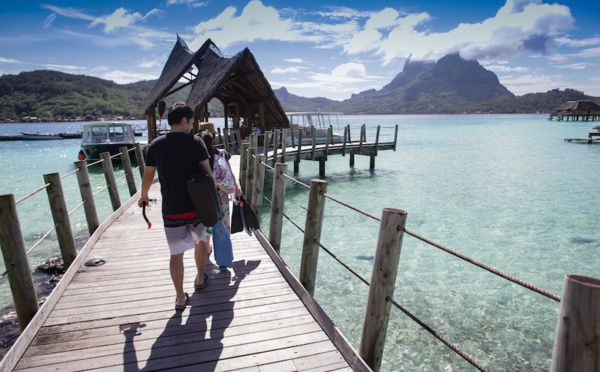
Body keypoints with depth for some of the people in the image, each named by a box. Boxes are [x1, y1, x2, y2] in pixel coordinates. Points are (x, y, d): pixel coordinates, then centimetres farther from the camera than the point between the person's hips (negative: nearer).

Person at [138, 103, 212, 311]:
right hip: (196, 207, 0)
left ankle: (180, 298, 14)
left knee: (176, 253, 8)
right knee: (200, 241, 24)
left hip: (171, 211, 0)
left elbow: (148, 176, 7)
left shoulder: (155, 146, -2)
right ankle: (200, 279, 41)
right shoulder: (196, 143, -8)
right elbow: (207, 173, -7)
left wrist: (143, 196, 25)